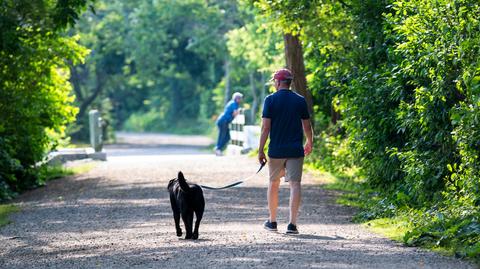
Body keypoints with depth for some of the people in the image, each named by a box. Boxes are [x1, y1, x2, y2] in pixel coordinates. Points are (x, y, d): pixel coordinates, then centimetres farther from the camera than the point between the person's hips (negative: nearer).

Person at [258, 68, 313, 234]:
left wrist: (260, 150, -4)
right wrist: (310, 143, 25)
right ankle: (292, 224, -11)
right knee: (295, 184, -2)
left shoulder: (271, 100, -4)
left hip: (276, 150, 0)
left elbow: (266, 127, -8)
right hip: (295, 150, 0)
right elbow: (307, 126, 7)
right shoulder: (300, 101, 2)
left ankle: (272, 222, 23)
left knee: (273, 184, 15)